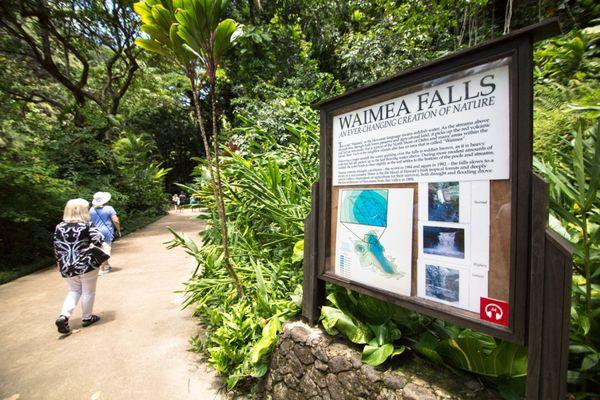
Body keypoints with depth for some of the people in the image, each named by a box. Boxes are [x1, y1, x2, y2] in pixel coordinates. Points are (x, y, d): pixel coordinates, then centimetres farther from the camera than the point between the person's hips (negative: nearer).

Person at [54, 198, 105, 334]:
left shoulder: (59, 227, 2)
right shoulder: (87, 225, -10)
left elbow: (57, 248, 7)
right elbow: (99, 241, -17)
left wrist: (60, 264, 18)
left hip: (67, 266, 4)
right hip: (87, 264, -4)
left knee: (74, 291, 22)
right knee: (88, 292, 12)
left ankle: (63, 316, 5)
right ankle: (86, 318, 23)